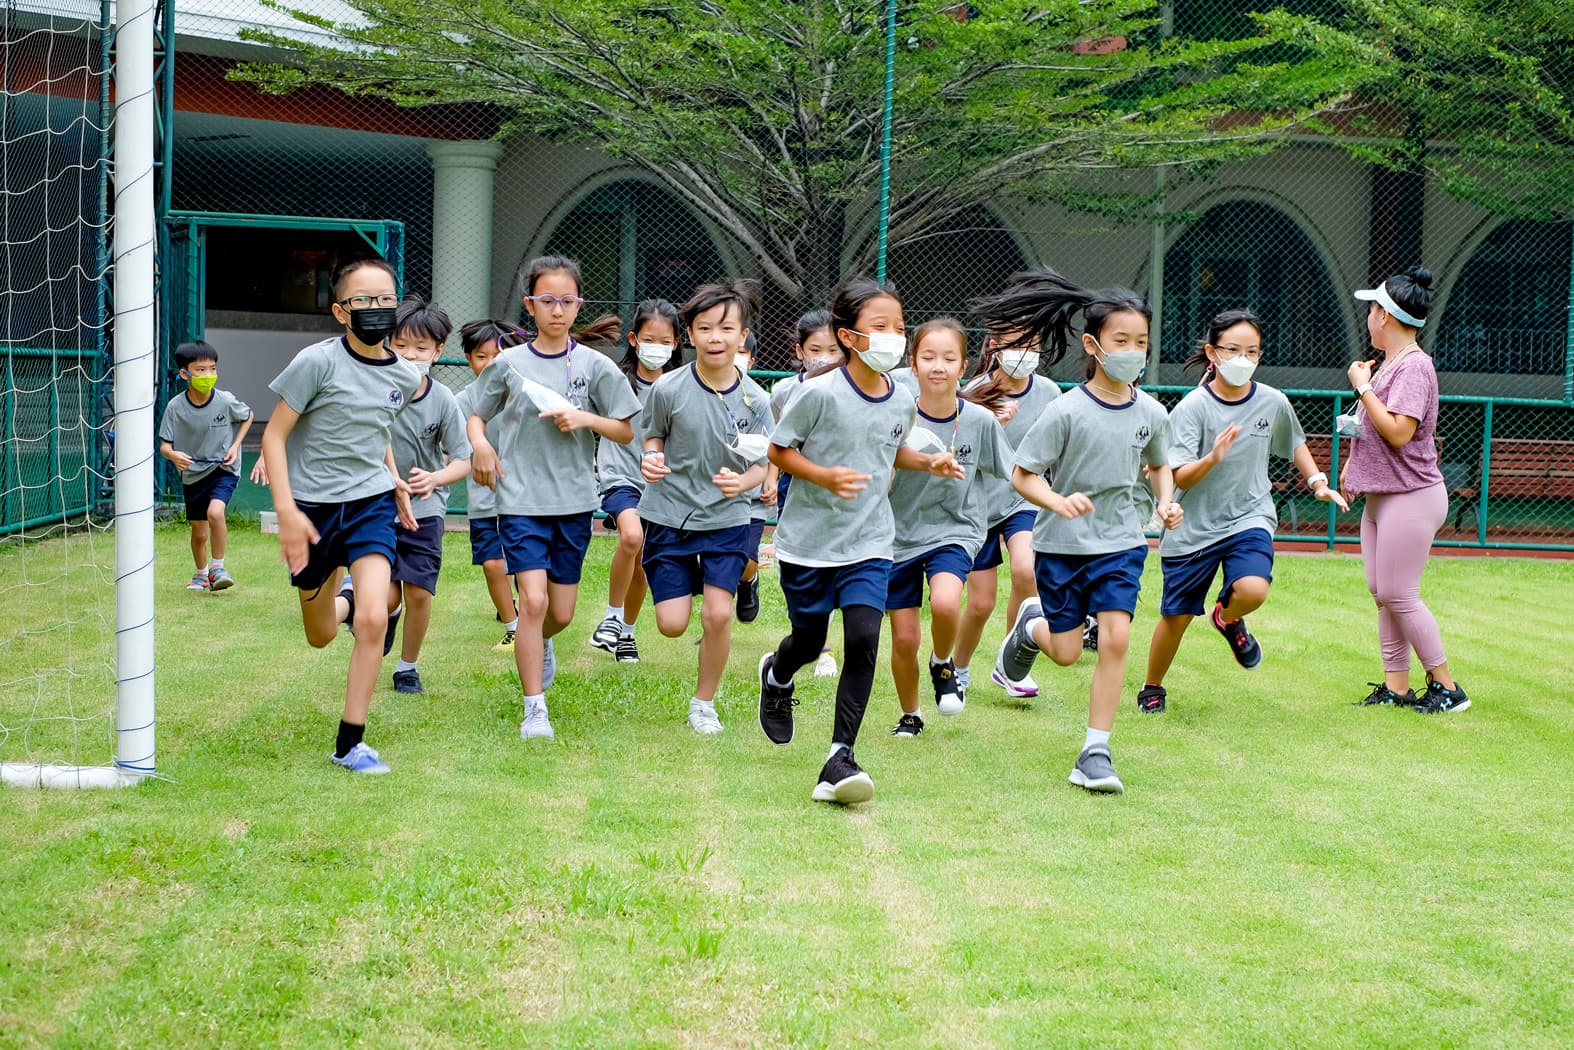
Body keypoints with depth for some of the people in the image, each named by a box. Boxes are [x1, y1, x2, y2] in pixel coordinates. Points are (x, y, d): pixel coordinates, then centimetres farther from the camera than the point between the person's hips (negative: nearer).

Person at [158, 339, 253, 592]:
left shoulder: (226, 401, -14)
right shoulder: (175, 406, -13)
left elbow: (248, 416, 7)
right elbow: (164, 445, -10)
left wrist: (235, 446, -4)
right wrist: (173, 455, -33)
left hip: (223, 469, -2)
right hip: (192, 474, 2)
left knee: (215, 512, -28)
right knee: (199, 533, 12)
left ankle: (218, 566, -7)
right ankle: (201, 574, 38)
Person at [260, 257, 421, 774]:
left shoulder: (405, 377, 1)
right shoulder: (317, 362, -15)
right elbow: (274, 436, -11)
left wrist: (393, 478, 8)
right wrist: (286, 511, -19)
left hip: (371, 504, 2)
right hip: (314, 507, -2)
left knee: (373, 619, -18)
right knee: (320, 636, 12)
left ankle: (350, 742, -7)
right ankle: (344, 603, 51)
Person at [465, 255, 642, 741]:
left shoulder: (595, 366, 1)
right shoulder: (508, 364, 1)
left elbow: (626, 431, 5)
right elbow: (477, 415, 13)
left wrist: (586, 419, -13)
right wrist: (480, 443, -8)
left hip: (574, 500, 2)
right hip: (520, 497, -2)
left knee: (561, 613, 8)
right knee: (533, 599, -14)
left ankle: (541, 642, 45)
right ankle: (534, 709, -5)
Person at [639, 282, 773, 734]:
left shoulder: (755, 400, -10)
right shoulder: (669, 388, -11)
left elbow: (763, 464, 0)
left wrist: (743, 482, -21)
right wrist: (651, 459, -16)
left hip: (726, 519, 0)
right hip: (669, 514, 0)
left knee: (718, 615, -10)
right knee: (672, 624, -3)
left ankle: (704, 703, 14)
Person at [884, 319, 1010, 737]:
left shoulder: (980, 420, -9)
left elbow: (1005, 471, 5)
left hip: (955, 532, -1)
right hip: (901, 534, 1)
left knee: (944, 603, -30)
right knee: (904, 639, 5)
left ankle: (943, 663, 3)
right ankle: (910, 715, 31)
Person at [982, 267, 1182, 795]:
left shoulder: (1151, 414, -3)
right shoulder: (1066, 411, -15)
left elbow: (1159, 464, 17)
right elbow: (1023, 474, -12)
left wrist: (1166, 501, -3)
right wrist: (1059, 502, -30)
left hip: (1121, 543, 2)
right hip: (1063, 543, -2)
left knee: (1115, 638, -13)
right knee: (1066, 652, 7)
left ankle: (1096, 751, -3)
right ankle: (1031, 625, 45)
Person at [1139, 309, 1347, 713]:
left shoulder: (1273, 402, -2)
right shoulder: (1192, 408, -12)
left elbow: (1294, 443, 20)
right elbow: (1180, 478, -18)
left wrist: (1318, 482, 12)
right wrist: (1212, 458, -35)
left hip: (1250, 517, 1)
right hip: (1194, 525, -1)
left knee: (1253, 589, -26)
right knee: (1176, 616, 4)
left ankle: (1228, 618, 11)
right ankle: (1152, 688, 31)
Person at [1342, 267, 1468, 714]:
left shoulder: (1413, 366, -17)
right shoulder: (1387, 363, 13)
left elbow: (1399, 432, -25)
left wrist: (1362, 387, -19)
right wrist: (1352, 463, 19)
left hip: (1411, 497, -10)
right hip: (1380, 496, 10)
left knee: (1398, 595, -8)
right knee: (1382, 593, 10)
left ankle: (1446, 687, 1)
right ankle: (1396, 686, 15)